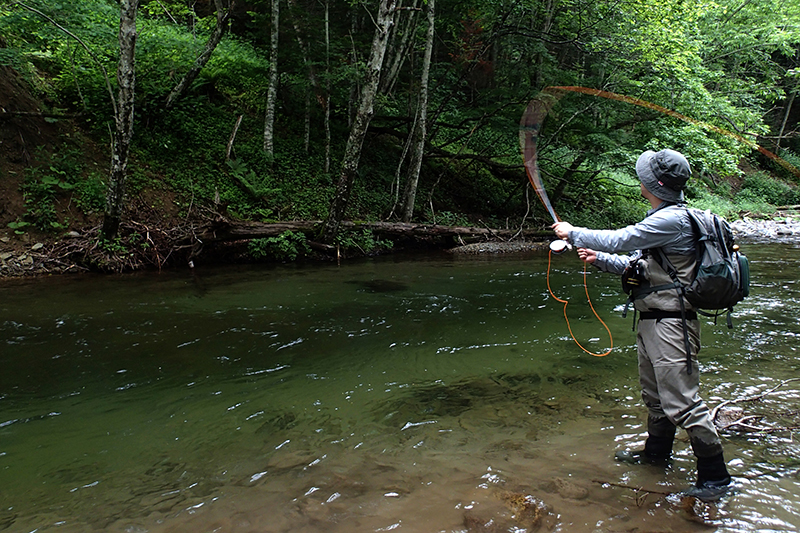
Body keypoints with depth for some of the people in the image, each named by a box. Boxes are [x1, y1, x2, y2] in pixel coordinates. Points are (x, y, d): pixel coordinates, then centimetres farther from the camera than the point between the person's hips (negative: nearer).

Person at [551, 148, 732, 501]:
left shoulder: (672, 219, -18)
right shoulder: (661, 218, 15)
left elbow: (618, 239, -19)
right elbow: (638, 266, 20)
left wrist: (572, 233, -6)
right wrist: (599, 258, 10)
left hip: (670, 326, -11)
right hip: (651, 323, 11)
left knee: (681, 402, -7)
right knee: (654, 394, 22)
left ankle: (715, 476, 6)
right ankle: (657, 452, 39)